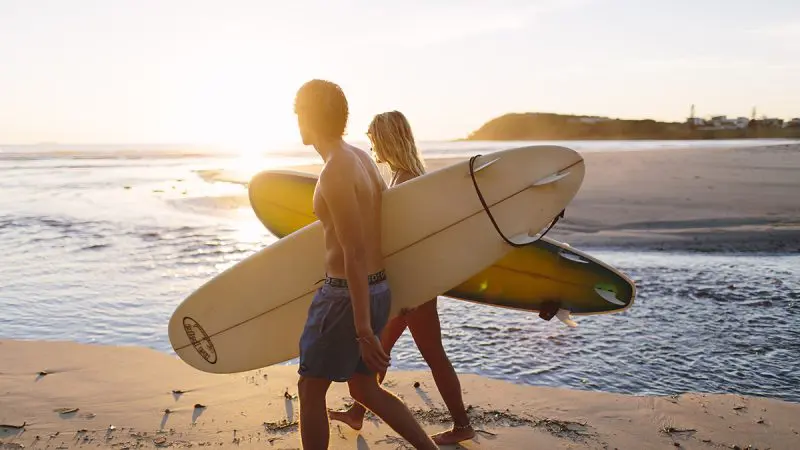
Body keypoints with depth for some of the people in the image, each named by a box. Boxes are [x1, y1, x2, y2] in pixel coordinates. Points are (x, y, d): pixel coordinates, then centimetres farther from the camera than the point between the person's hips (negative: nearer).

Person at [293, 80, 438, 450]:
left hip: (347, 294, -9)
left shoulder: (335, 173, -21)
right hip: (378, 288, 9)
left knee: (310, 389, 10)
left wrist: (364, 332, -21)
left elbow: (355, 254, -23)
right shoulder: (363, 158, 6)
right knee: (364, 388, 20)